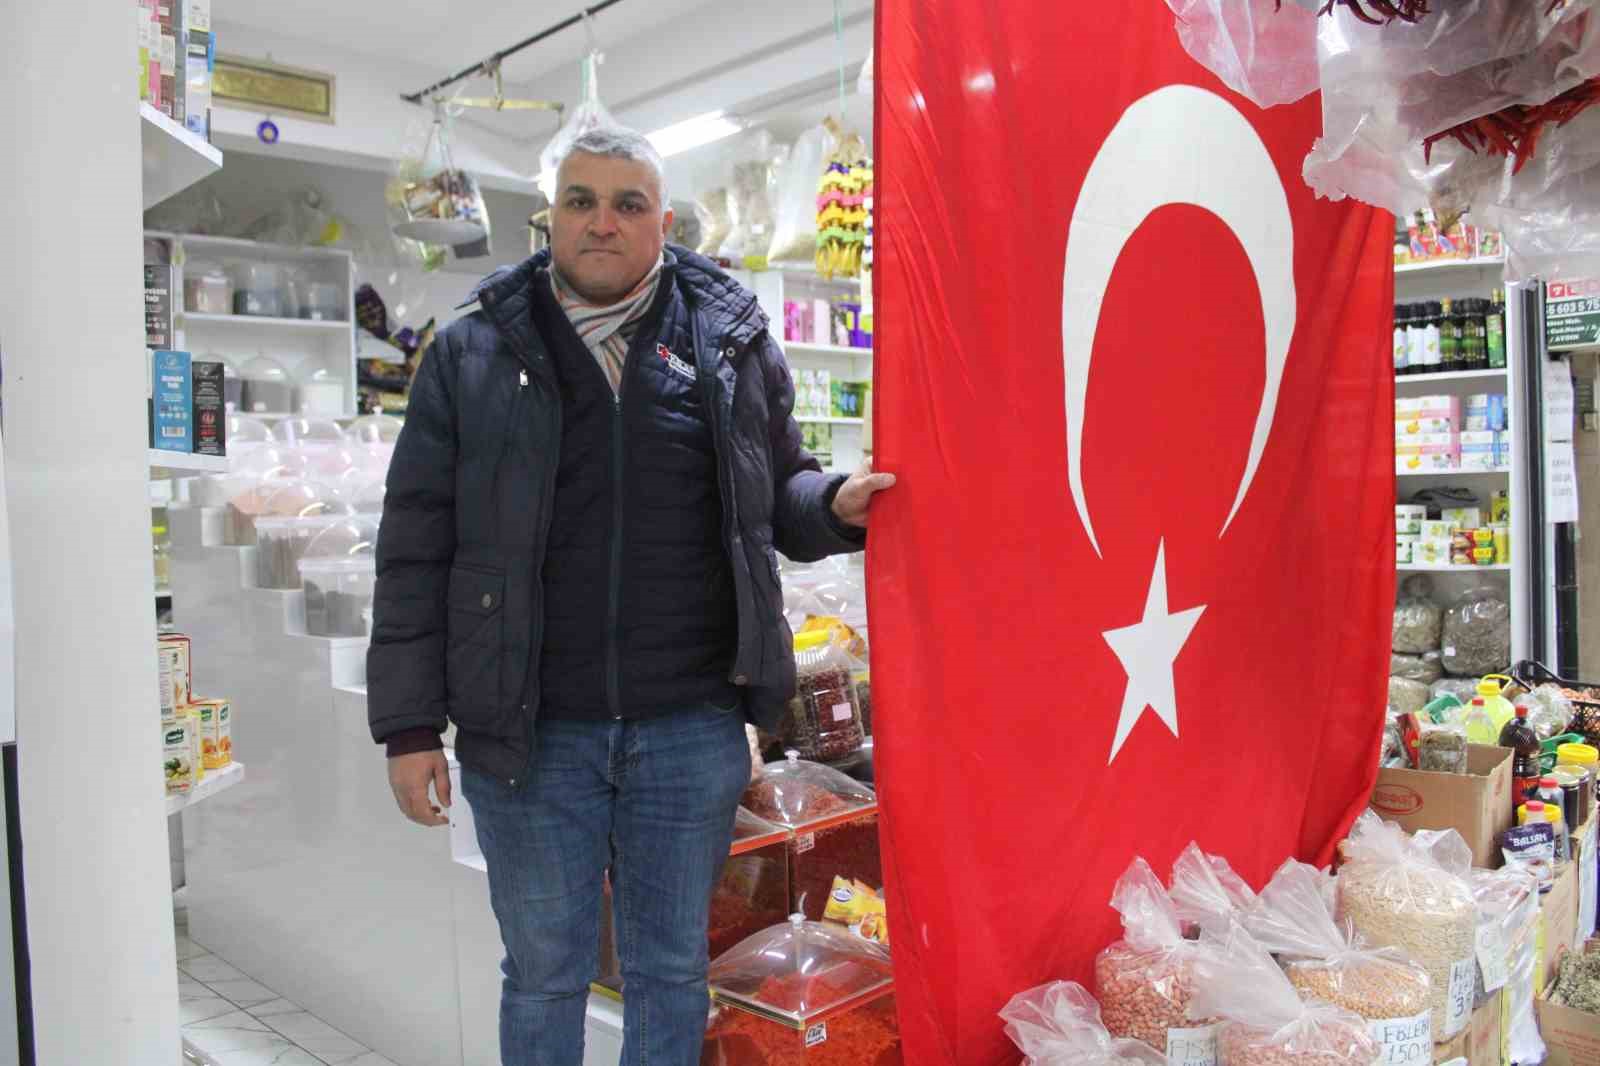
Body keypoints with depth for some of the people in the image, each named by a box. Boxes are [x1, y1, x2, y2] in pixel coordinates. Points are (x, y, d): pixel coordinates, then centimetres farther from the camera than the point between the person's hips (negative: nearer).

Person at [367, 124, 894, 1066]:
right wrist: (410, 725, -2)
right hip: (528, 733, 0)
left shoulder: (733, 340, 4)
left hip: (693, 728, 1)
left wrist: (832, 502, -10)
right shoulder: (475, 352, 2)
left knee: (672, 967, 17)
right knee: (545, 973, 15)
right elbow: (417, 549, 2)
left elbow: (776, 488, 14)